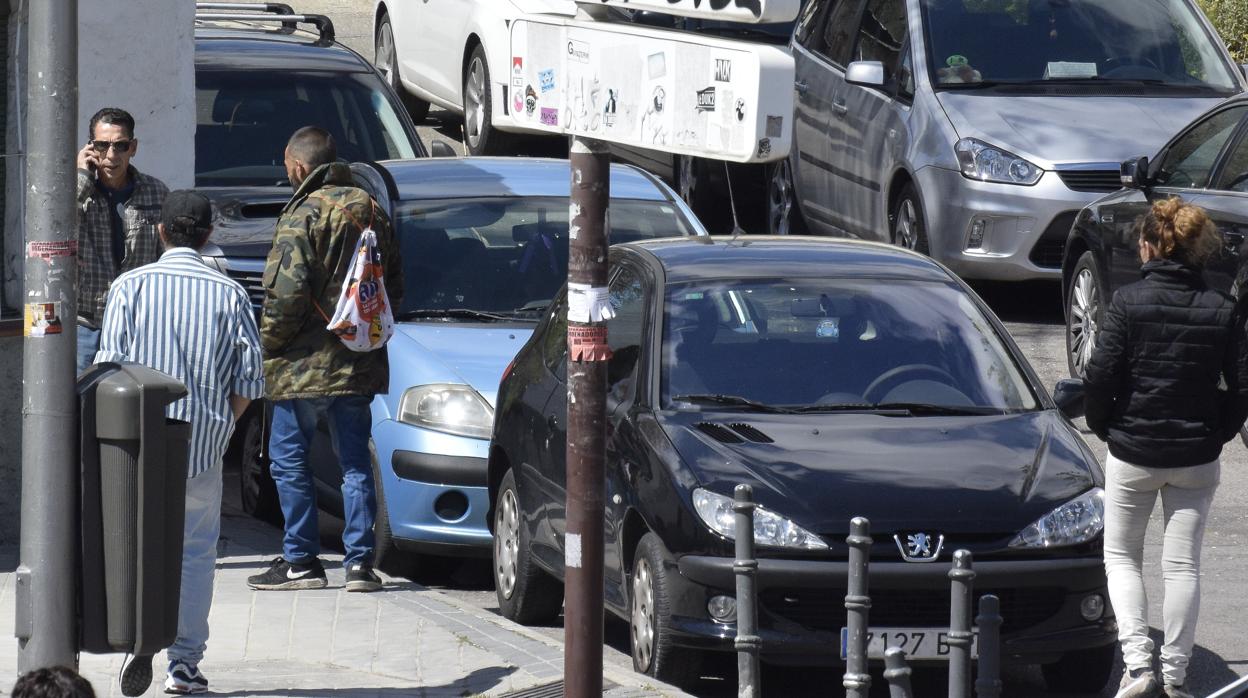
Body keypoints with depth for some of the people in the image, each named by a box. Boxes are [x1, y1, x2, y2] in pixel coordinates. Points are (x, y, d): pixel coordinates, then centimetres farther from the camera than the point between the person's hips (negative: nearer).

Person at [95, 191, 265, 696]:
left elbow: (110, 366, -5)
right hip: (203, 442, 1)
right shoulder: (229, 294, 0)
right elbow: (248, 378, -1)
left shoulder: (131, 286, -2)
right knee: (196, 550, 11)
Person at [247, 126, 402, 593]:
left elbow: (287, 291, -18)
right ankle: (359, 561, 6)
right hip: (360, 362, 7)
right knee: (355, 461, 10)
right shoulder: (371, 211, 11)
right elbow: (394, 286, 17)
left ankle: (301, 561, 3)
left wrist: (267, 341, -5)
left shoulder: (304, 214, -12)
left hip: (307, 362, -7)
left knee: (288, 459, 3)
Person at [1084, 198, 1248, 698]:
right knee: (1183, 564, 11)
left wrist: (1103, 424, 4)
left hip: (1132, 451, -2)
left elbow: (1100, 376, -14)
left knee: (1121, 557, 13)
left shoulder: (1128, 302, -12)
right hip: (1197, 456, 2)